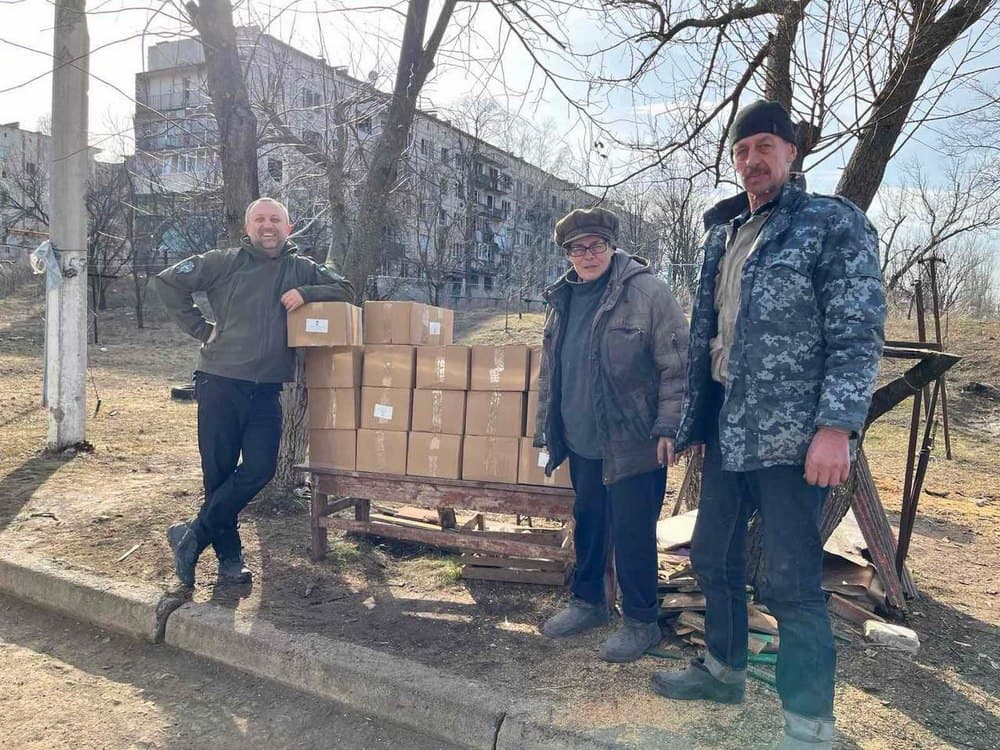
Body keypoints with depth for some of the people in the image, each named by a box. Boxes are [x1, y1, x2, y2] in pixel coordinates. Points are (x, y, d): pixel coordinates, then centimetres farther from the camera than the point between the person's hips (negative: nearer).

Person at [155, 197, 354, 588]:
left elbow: (345, 290, 9)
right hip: (220, 383, -3)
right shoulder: (226, 262, 2)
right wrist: (201, 329, -2)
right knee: (218, 472, 4)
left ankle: (193, 534, 14)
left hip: (267, 391, 3)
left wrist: (306, 293, -9)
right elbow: (168, 281, 3)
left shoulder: (302, 269, 11)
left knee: (259, 470, -3)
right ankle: (229, 556, 19)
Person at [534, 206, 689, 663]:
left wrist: (668, 427, -16)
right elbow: (549, 372, 18)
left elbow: (678, 365, -12)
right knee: (587, 522, 19)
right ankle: (588, 601, 38)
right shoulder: (563, 299, 11)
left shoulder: (646, 291, -10)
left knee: (632, 532, 2)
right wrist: (547, 428, 18)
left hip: (633, 444, -6)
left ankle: (641, 622, 21)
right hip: (581, 441, 7)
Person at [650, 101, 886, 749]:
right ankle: (724, 670, 37)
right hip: (727, 431, 7)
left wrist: (837, 426, -21)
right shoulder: (723, 235, 16)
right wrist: (691, 421, 15)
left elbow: (859, 334, -12)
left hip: (793, 435, -7)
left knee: (791, 583, -4)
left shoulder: (834, 223, -4)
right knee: (714, 558, 17)